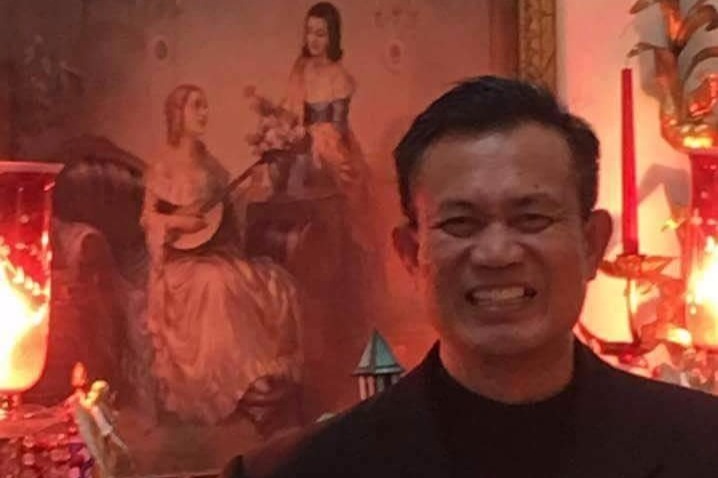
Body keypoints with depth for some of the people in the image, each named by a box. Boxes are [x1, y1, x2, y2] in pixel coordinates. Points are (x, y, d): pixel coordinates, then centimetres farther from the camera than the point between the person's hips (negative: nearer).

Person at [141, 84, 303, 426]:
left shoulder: (209, 163, 15)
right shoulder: (165, 166, -2)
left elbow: (226, 210, 15)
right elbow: (148, 216, -2)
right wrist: (178, 222, -18)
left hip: (218, 252, 6)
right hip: (183, 259, -6)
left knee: (275, 283, -13)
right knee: (216, 284, -34)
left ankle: (267, 372, -6)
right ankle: (238, 382, -25)